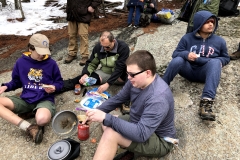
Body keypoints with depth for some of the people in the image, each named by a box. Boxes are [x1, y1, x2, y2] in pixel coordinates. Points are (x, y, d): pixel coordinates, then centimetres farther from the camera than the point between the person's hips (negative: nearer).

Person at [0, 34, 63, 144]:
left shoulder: (51, 63, -2)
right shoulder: (21, 62, 4)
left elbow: (59, 82, 7)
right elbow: (16, 82, 16)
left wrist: (54, 88, -16)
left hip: (45, 100, -4)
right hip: (25, 100, 4)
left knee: (42, 119, -39)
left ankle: (28, 113, -3)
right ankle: (30, 128, -27)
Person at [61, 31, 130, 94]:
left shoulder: (123, 48, -22)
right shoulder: (98, 47, -8)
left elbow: (119, 68, -26)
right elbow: (92, 63, -1)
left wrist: (108, 84, -33)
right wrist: (85, 74, -22)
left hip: (119, 76, -1)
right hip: (104, 73, 1)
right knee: (86, 77, -20)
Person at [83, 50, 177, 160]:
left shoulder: (158, 98, -34)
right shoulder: (136, 81, -10)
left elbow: (141, 134, -38)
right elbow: (117, 99, 4)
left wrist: (106, 118, -38)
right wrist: (97, 112, -11)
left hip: (159, 141, -9)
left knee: (111, 134, -28)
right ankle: (132, 149, 1)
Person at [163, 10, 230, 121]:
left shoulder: (219, 41, 4)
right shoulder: (187, 38, 1)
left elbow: (225, 58, 16)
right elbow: (175, 53, 0)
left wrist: (217, 63, -9)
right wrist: (186, 54, -24)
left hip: (206, 73, 1)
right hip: (189, 70, 0)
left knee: (215, 62, -34)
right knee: (177, 60, -31)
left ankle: (206, 102, -50)